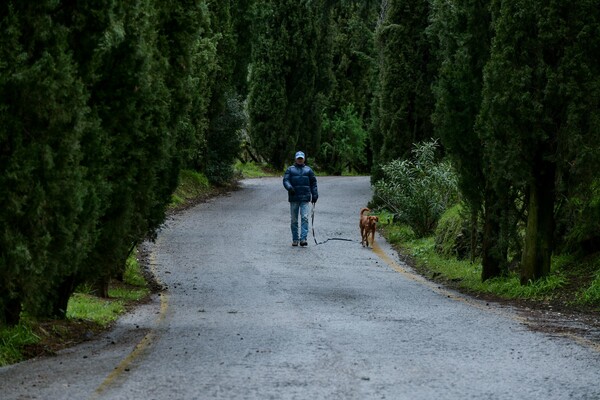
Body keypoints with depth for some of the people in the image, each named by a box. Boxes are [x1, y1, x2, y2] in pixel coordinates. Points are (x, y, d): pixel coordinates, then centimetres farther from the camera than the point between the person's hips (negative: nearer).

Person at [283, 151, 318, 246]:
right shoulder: (290, 170, 9)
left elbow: (313, 183, 14)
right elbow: (285, 180, 0)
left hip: (305, 198, 0)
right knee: (294, 220, 4)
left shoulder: (308, 170, 13)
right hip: (293, 198, 0)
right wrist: (289, 187, -21)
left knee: (305, 218, -12)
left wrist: (314, 195, 6)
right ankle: (295, 239, 11)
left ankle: (303, 239, -16)